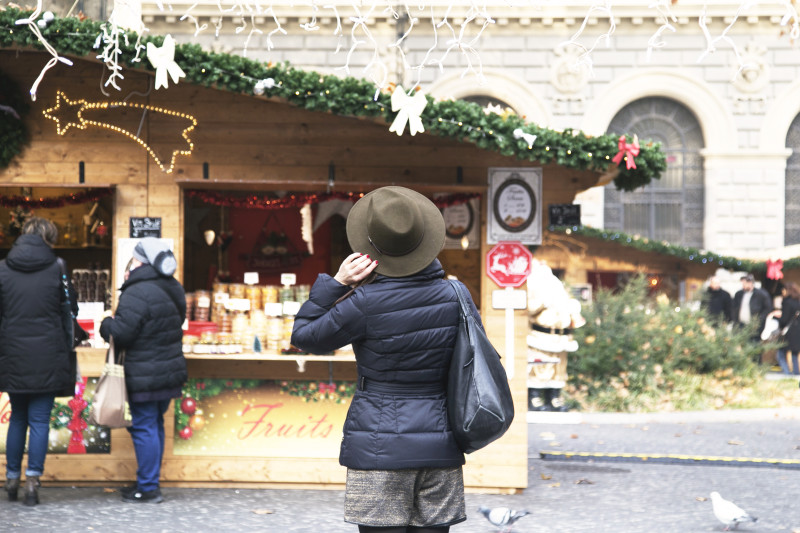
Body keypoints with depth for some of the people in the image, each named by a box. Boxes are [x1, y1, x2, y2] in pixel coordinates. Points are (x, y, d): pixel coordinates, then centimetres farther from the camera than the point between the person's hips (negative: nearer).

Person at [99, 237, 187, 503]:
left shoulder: (137, 294, -19)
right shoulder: (174, 289, 10)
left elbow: (120, 334, -21)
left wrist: (106, 323, 3)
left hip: (144, 376, -9)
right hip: (171, 371, 9)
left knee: (143, 427, -2)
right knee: (155, 425, 17)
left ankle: (148, 487, 0)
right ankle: (150, 482, 25)